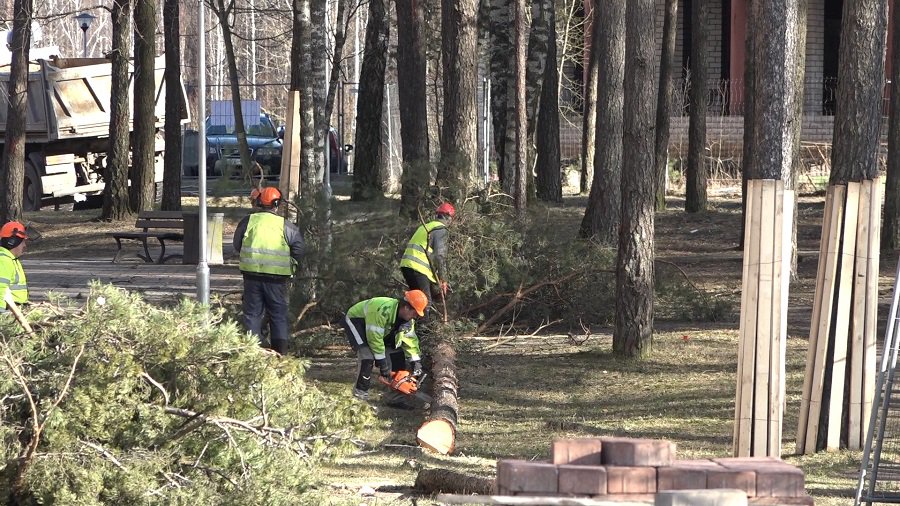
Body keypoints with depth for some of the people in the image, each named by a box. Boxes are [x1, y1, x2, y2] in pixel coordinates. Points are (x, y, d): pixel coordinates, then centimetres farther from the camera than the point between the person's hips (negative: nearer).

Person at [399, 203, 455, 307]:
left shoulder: (425, 227, 24)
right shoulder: (442, 230, -4)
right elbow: (440, 256, -11)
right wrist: (443, 280, -7)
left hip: (406, 264, 9)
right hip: (418, 268, -9)